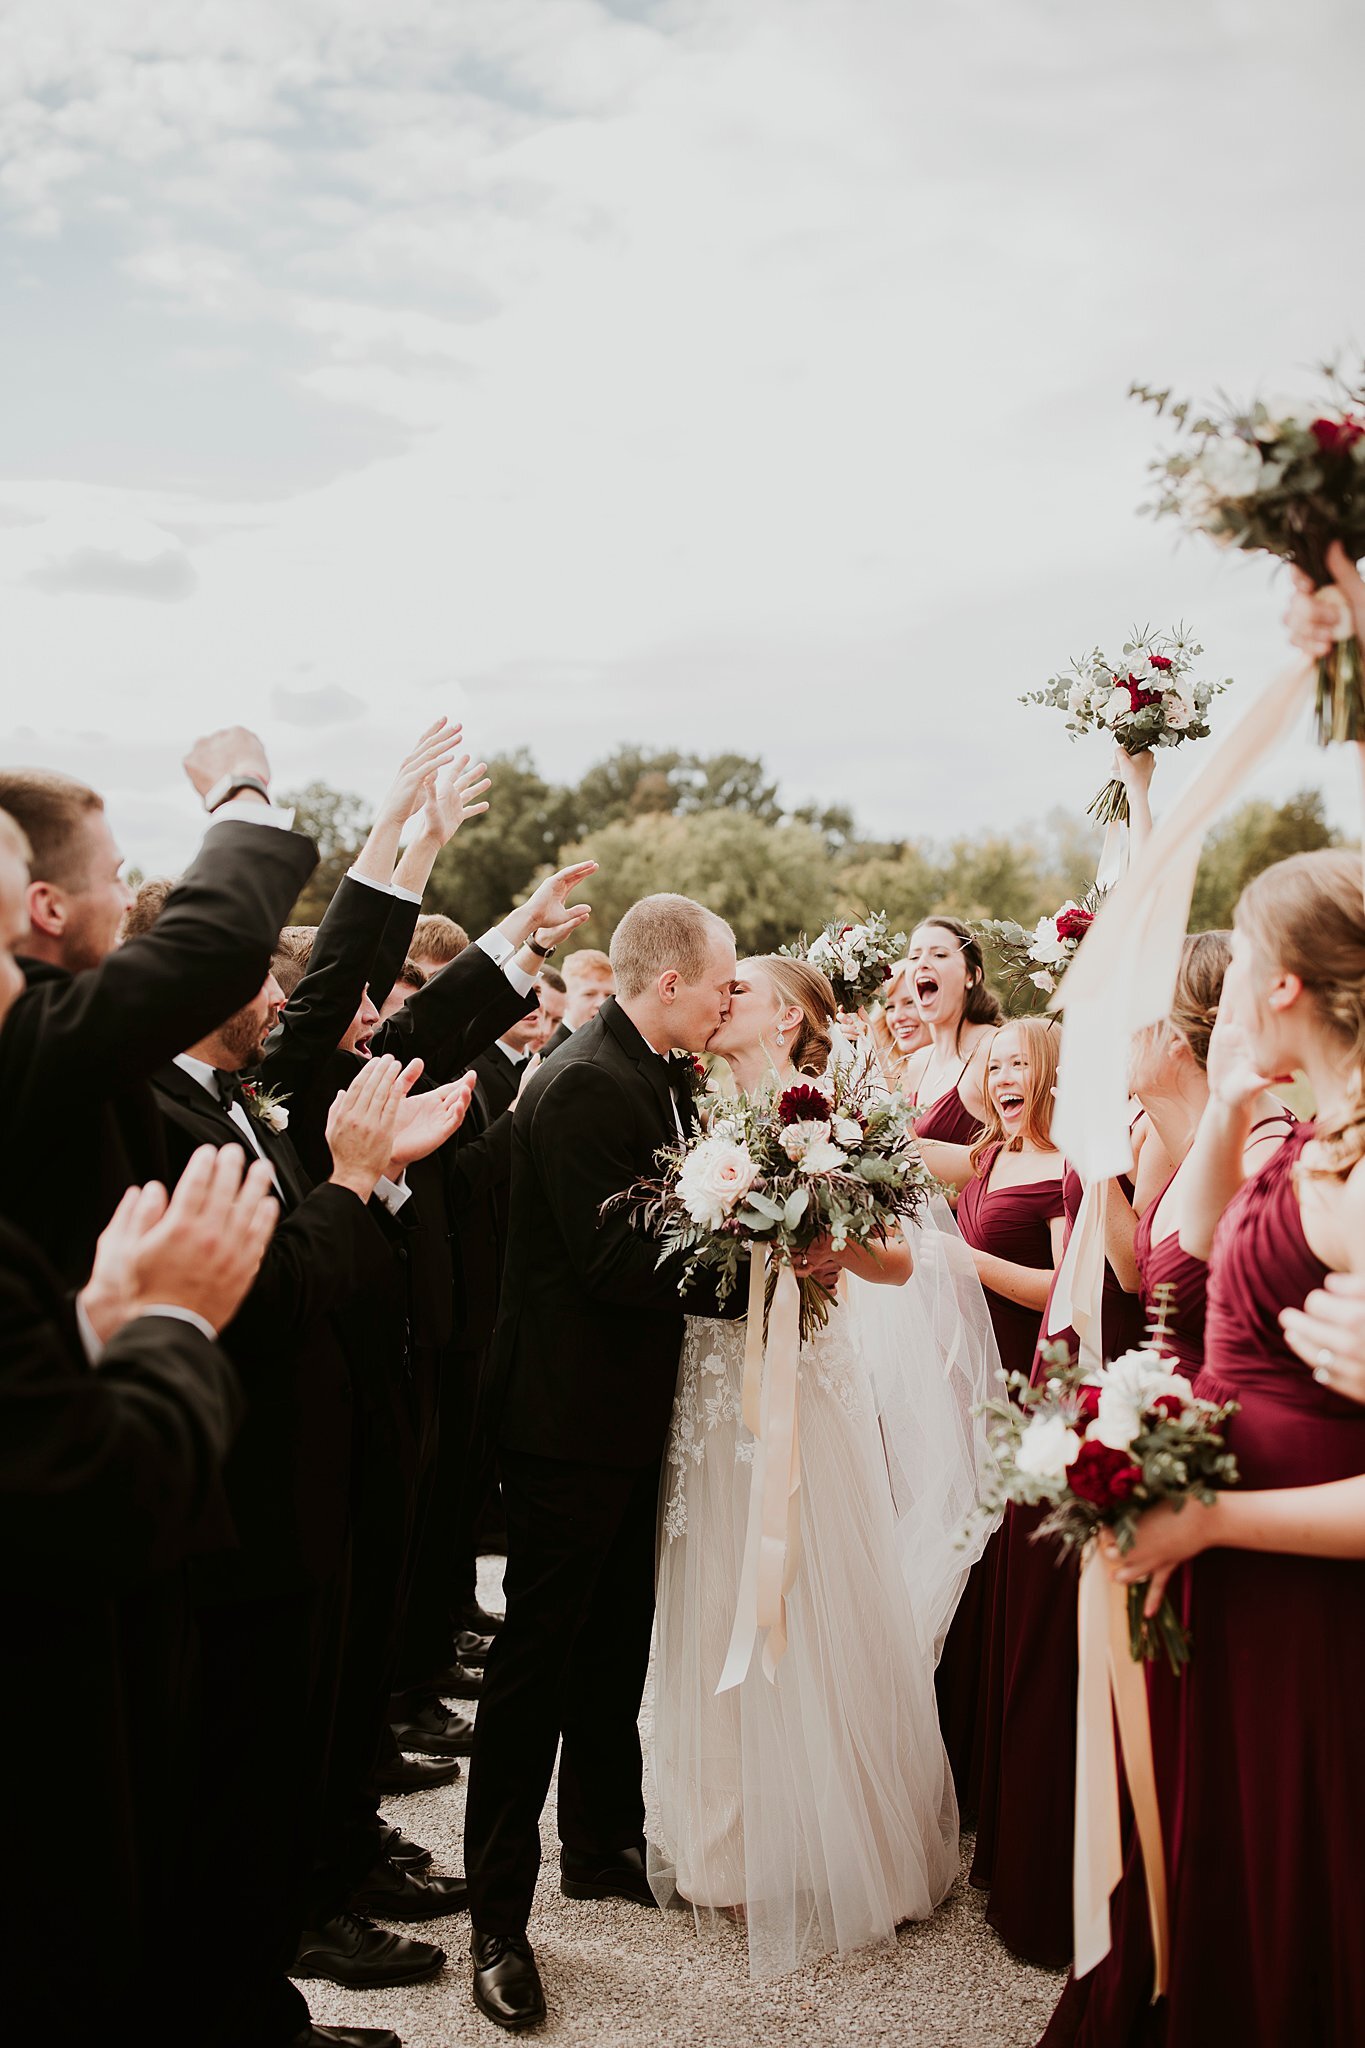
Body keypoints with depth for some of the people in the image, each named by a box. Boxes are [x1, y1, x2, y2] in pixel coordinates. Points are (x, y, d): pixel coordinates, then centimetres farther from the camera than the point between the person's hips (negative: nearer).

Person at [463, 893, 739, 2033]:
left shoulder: (650, 1078, 8)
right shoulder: (584, 1085, -22)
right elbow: (614, 1264, -26)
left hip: (627, 1418, 9)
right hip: (571, 1421, -9)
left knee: (617, 1648, 21)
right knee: (538, 1664, 2)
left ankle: (604, 1845, 38)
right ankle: (499, 1918, 16)